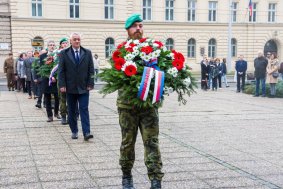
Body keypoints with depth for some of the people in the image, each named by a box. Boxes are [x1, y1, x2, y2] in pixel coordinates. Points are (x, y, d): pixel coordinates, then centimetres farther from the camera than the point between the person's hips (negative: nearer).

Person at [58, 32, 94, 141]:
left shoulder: (87, 53, 5)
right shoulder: (64, 53, 2)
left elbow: (91, 70, 4)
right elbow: (61, 71, 0)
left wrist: (90, 84, -4)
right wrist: (62, 85, -8)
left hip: (83, 87, 0)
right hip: (70, 87, 0)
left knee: (84, 109, -5)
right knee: (71, 111, 8)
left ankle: (86, 133, -8)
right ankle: (74, 131, 18)